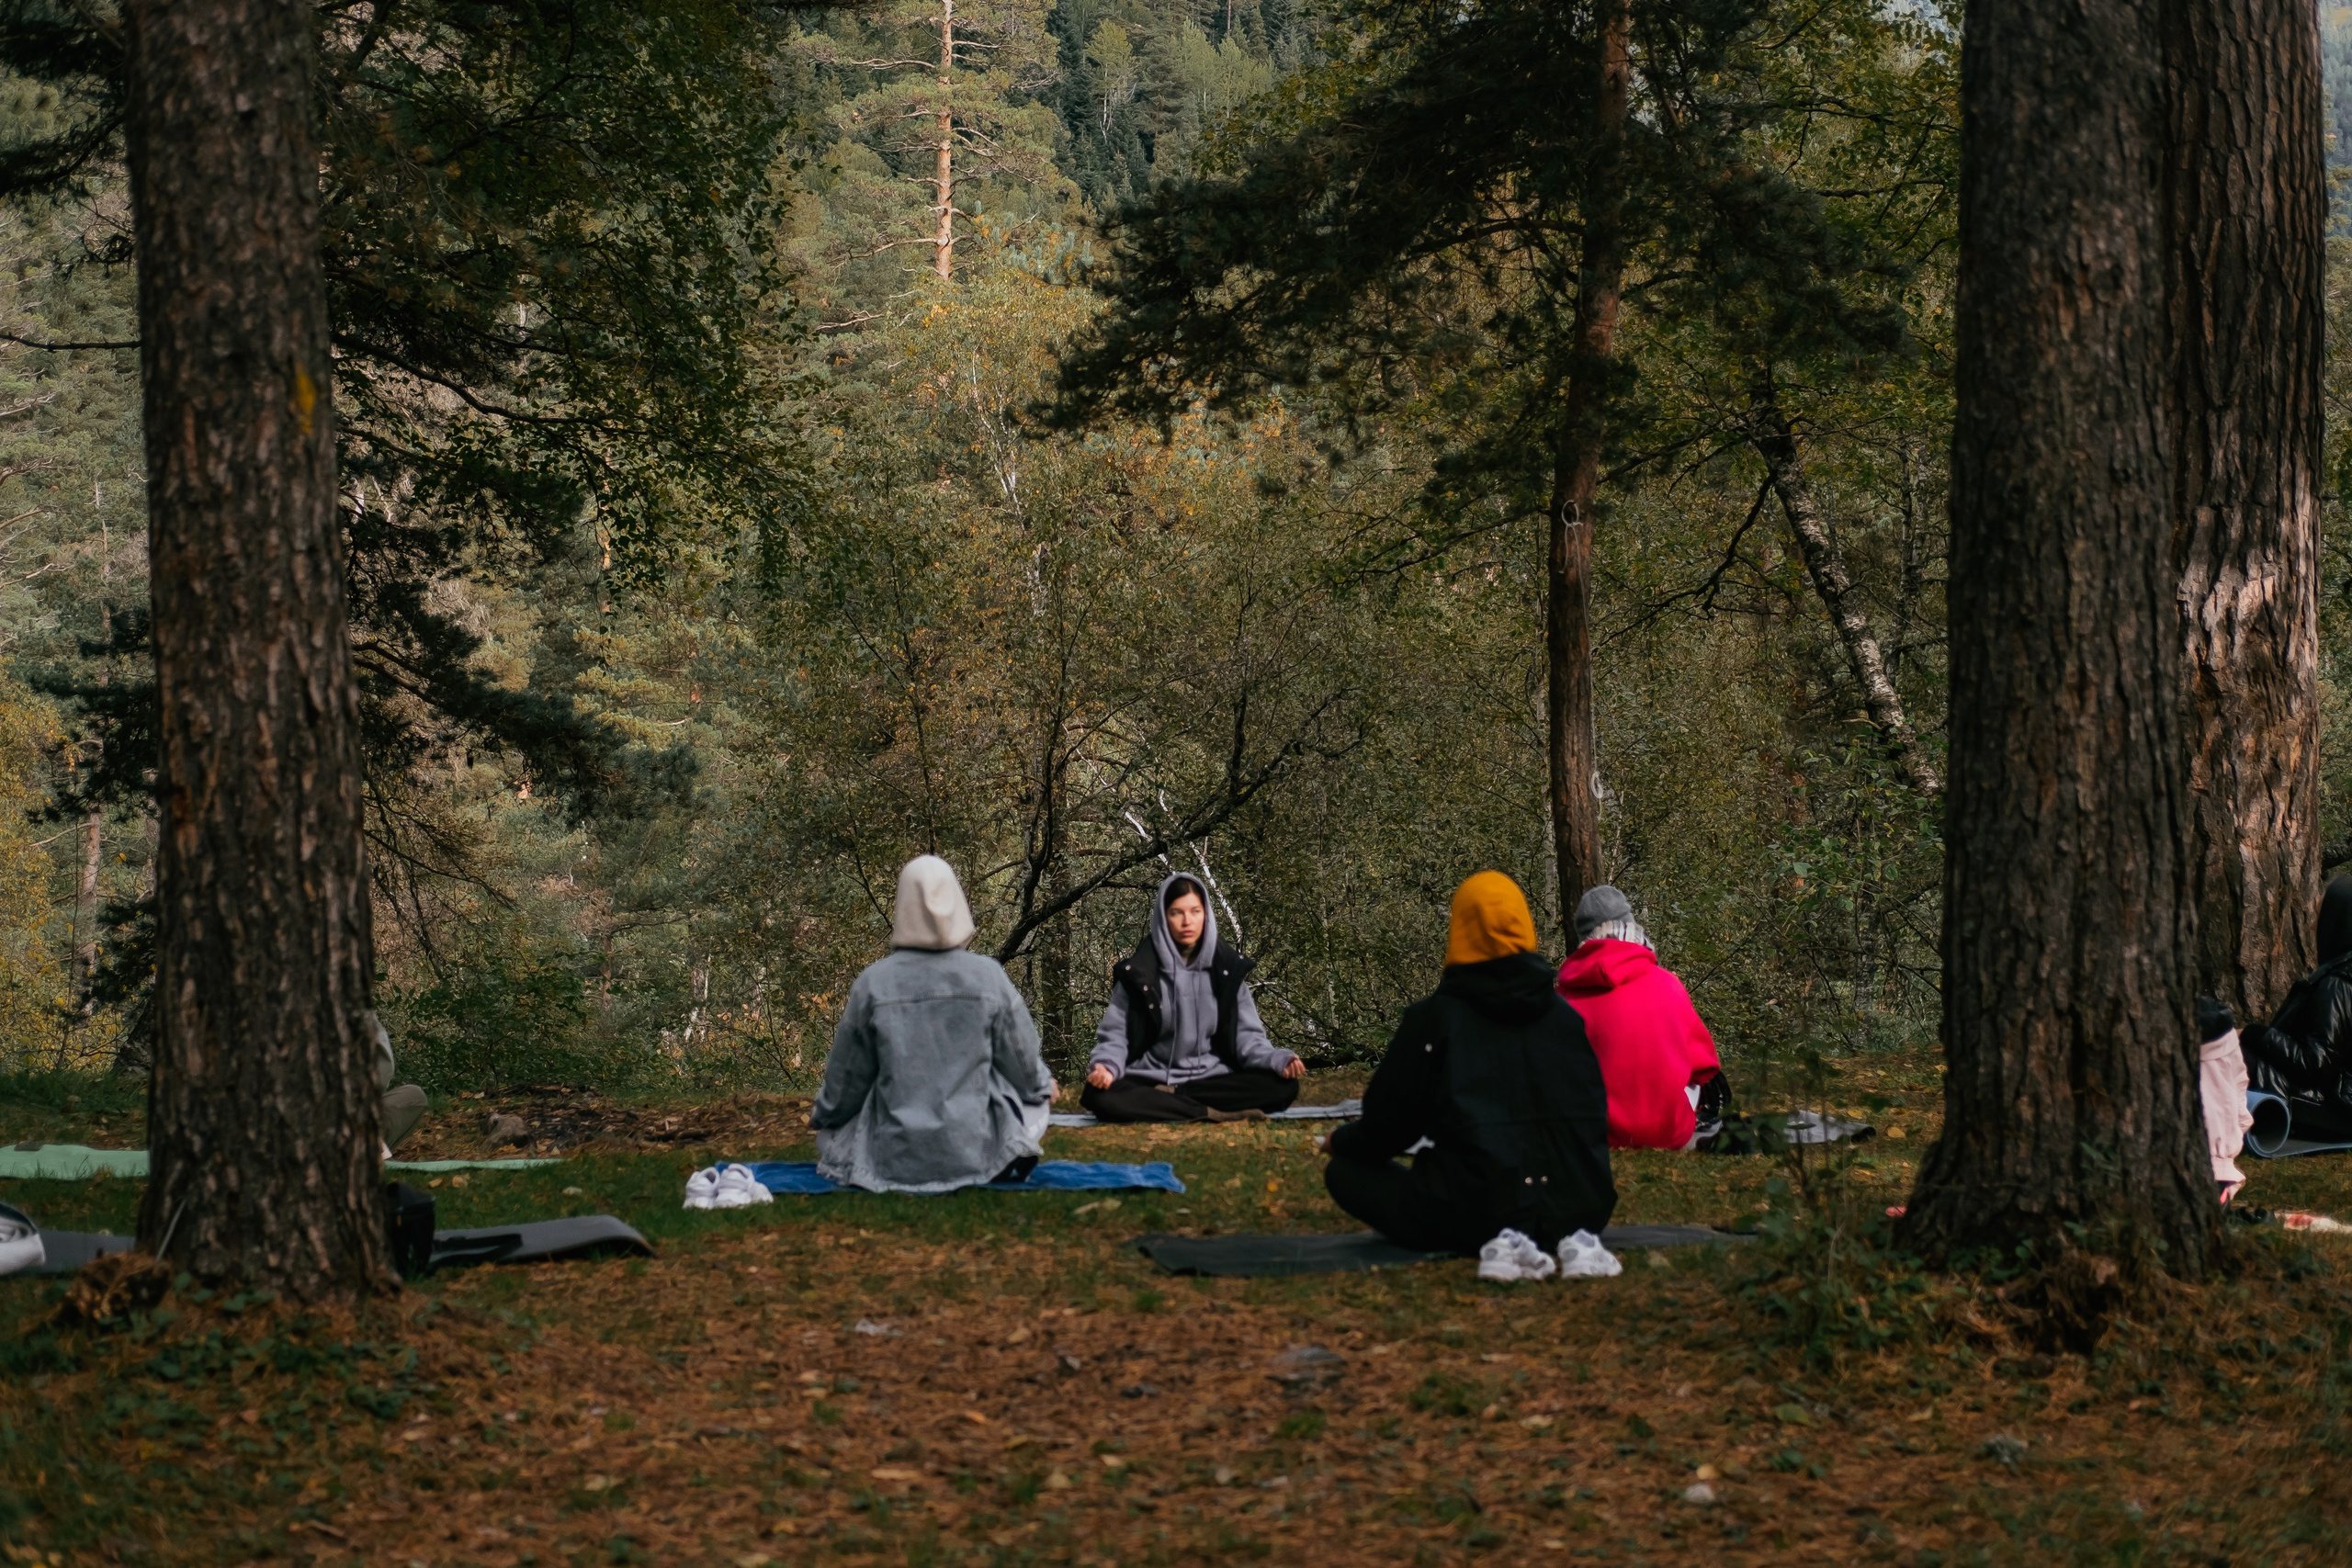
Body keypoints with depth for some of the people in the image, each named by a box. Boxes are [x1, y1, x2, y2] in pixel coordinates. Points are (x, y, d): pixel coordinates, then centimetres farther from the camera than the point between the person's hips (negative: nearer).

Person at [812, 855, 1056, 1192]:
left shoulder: (872, 983, -11)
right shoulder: (988, 977, -11)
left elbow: (845, 1084, 0)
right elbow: (1027, 1074, 0)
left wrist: (821, 1115, 23)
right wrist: (1044, 1084, 25)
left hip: (893, 1162, 1)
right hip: (975, 1159, -1)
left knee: (831, 1128, 32)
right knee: (1037, 1098, 29)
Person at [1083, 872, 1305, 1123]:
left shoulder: (1227, 969, 4)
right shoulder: (1138, 971, -1)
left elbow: (1246, 1035, 3)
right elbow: (1115, 1034, -1)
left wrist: (1278, 1060, -19)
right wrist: (1106, 1066, -24)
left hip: (1212, 1079, 2)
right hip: (1150, 1080, -2)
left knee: (1282, 1085, -23)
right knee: (1098, 1095, -34)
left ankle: (1164, 1102, -23)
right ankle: (1214, 1115, -34)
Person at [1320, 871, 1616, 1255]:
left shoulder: (1433, 1018, -4)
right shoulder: (1566, 1016, 8)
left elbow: (1384, 1132, 2)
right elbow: (1597, 1117, 17)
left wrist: (1338, 1141, 25)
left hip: (1477, 1219, -6)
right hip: (1578, 1215, 6)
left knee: (1345, 1171, 10)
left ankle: (1497, 1247, 6)